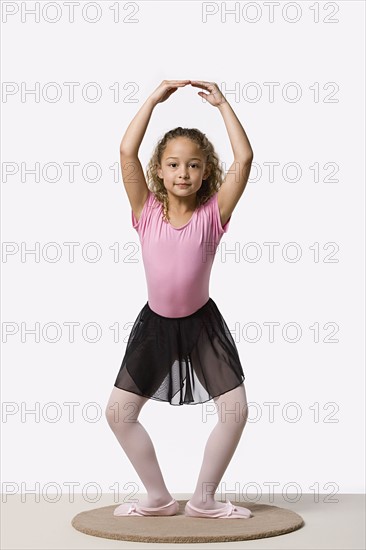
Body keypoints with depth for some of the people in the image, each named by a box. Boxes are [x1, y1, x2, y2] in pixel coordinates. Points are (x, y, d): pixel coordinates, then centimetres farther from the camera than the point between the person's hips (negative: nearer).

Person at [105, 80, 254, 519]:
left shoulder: (213, 213, -10)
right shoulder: (147, 211, -8)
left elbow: (244, 159, -20)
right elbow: (127, 152, -18)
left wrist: (222, 103, -15)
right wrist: (154, 99, -16)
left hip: (202, 323, -1)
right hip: (155, 323, 1)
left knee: (235, 410, -6)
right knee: (118, 412, -1)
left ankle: (203, 500, 12)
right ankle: (158, 499, 16)